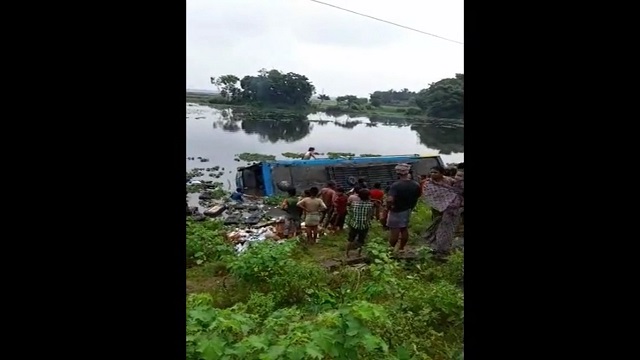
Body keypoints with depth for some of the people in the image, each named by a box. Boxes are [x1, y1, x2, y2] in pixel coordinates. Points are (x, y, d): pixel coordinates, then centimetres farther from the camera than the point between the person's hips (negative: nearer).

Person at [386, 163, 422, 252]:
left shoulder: (396, 185, -26)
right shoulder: (416, 185, -6)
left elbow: (389, 200, -34)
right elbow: (417, 197, 8)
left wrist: (388, 207, -17)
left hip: (396, 211, -6)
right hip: (408, 211, 6)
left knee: (395, 232, 4)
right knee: (405, 230, 17)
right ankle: (401, 249, 27)